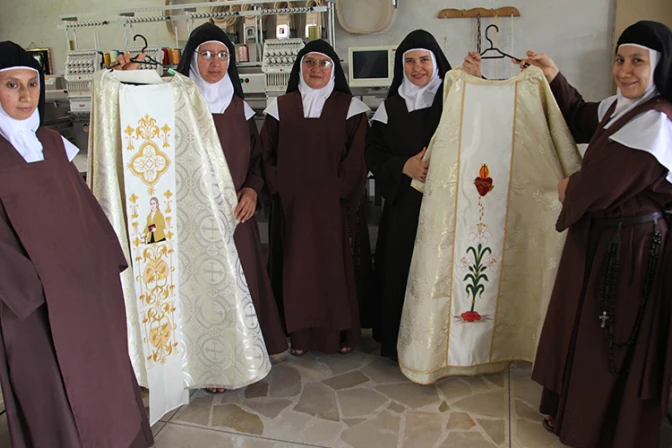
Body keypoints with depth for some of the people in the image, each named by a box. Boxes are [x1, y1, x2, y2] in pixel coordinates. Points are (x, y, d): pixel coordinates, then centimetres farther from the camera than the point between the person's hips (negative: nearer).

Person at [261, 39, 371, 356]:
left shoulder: (349, 107, 3)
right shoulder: (281, 107, 8)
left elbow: (357, 156, -3)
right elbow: (268, 154, 7)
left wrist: (338, 191, -11)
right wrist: (282, 188, -4)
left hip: (335, 205, -1)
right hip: (293, 206, 2)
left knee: (336, 265, 4)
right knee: (297, 267, 6)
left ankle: (341, 333, 19)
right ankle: (300, 334, 18)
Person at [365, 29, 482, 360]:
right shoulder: (391, 107, 9)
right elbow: (373, 153, 7)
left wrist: (475, 82, -24)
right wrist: (404, 166, -11)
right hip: (403, 204, 2)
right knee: (402, 269, 4)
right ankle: (400, 342, 20)